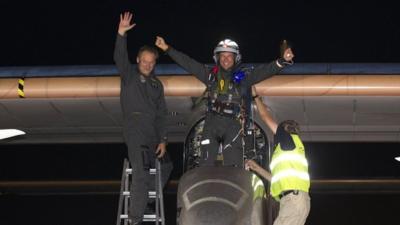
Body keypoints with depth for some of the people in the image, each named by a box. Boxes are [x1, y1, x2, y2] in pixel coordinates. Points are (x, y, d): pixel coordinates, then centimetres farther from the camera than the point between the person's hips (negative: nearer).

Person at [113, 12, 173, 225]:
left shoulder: (157, 84, 15)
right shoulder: (129, 75, 2)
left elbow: (161, 114, 12)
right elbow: (119, 58, -18)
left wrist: (163, 140, 2)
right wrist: (121, 34, -32)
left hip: (153, 133, 7)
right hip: (134, 130, -7)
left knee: (165, 166, 17)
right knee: (141, 173, -19)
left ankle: (145, 201, 32)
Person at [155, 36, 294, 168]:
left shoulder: (243, 75, 3)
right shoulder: (211, 74, 13)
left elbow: (265, 71, -10)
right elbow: (188, 63, 14)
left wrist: (283, 61, -27)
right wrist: (167, 49, 11)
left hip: (233, 124, -3)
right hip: (212, 123, 3)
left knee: (233, 166, -10)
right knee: (205, 164, 1)